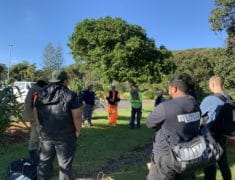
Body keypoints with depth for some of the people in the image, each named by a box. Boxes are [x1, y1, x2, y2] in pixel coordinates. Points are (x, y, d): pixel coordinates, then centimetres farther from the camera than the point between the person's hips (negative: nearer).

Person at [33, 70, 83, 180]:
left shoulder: (40, 94, 3)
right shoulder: (70, 95, -14)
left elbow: (35, 113, 10)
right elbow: (77, 117, -17)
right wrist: (77, 131, -2)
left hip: (45, 135, 5)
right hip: (65, 136, -4)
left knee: (44, 163, 20)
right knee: (65, 165, 9)